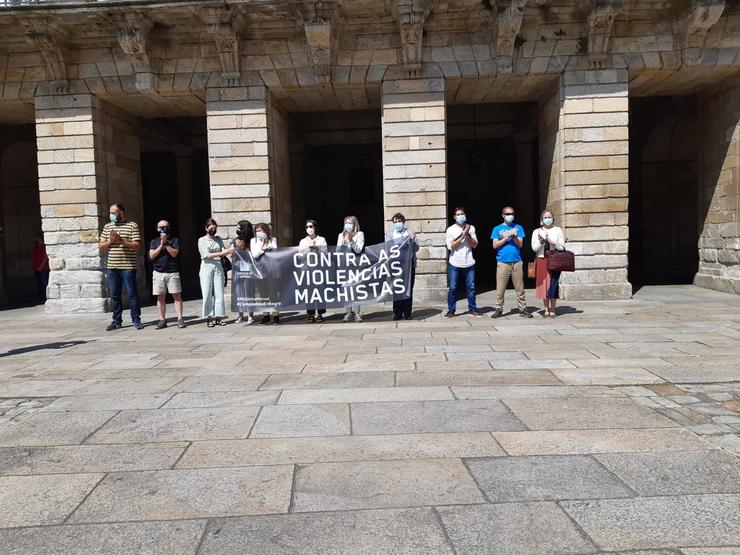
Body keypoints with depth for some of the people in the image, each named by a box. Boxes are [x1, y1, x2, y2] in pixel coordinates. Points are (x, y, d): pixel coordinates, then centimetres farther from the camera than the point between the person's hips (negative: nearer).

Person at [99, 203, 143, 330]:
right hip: (111, 267, 5)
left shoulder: (132, 225, 0)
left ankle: (136, 320, 7)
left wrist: (121, 240, -17)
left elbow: (137, 246, -8)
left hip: (128, 267, -4)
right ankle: (117, 320, 17)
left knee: (132, 294, 0)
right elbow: (100, 247, 12)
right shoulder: (107, 227, 14)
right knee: (114, 296, 9)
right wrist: (109, 241, -6)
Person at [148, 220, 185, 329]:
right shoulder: (154, 241, 13)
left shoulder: (174, 240, 7)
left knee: (177, 296, -4)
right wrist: (161, 245, -6)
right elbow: (151, 256, 0)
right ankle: (162, 320, 9)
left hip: (172, 272, -2)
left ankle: (180, 319, -3)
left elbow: (174, 253, -7)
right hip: (158, 273, 2)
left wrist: (166, 243, -8)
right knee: (160, 297, 4)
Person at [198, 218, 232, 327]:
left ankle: (218, 317, 4)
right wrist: (221, 253, -20)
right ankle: (209, 318, 3)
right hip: (207, 268, -3)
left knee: (219, 293, 0)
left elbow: (224, 250, 2)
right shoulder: (202, 240, 1)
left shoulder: (218, 239, 12)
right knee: (207, 294, -2)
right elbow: (207, 255, -10)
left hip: (218, 267, 3)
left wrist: (228, 250, -22)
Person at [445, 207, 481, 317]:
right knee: (452, 288, 0)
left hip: (469, 263, 2)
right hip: (455, 264, -2)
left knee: (471, 287, 7)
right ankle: (451, 310, 7)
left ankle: (472, 308, 18)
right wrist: (463, 235, -14)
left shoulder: (471, 228, 7)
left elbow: (475, 245, 2)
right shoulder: (450, 229, 0)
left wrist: (468, 235, -12)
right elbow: (450, 246, -10)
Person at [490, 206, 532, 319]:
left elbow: (520, 244, 3)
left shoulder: (518, 228, 11)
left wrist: (513, 236, -13)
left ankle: (522, 309, 9)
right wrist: (507, 237, -9)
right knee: (500, 289, 0)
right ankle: (498, 309, 8)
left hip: (516, 261, 1)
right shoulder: (497, 229, 8)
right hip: (502, 262, -1)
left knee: (520, 288, 3)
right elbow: (495, 245, -2)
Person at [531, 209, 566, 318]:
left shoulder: (558, 231, 7)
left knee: (553, 285, -4)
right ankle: (546, 309, 14)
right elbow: (534, 248, 2)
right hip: (541, 261, 2)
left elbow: (562, 247, 2)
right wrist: (541, 242, -16)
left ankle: (552, 310, 5)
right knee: (543, 285, 4)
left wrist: (552, 242, -14)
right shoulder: (537, 232, 11)